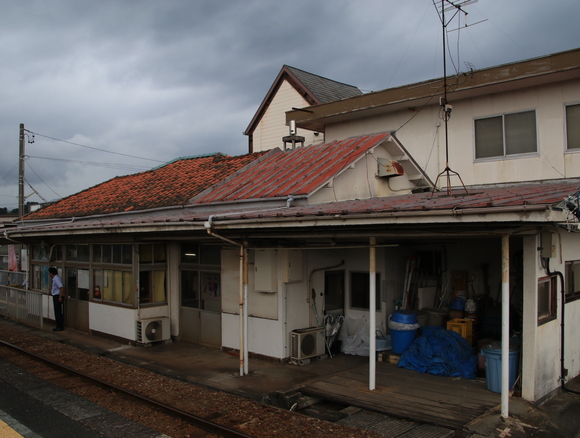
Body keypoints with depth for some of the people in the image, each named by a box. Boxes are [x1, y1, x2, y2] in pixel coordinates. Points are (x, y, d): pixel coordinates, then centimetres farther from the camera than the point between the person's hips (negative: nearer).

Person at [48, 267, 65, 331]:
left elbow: (62, 287, -27)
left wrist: (60, 297, -28)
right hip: (55, 296, 10)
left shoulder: (57, 279, -18)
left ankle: (60, 327, -2)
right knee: (57, 312, 13)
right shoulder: (54, 278, 15)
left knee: (58, 312, -6)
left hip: (58, 297, -10)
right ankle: (58, 326, 19)